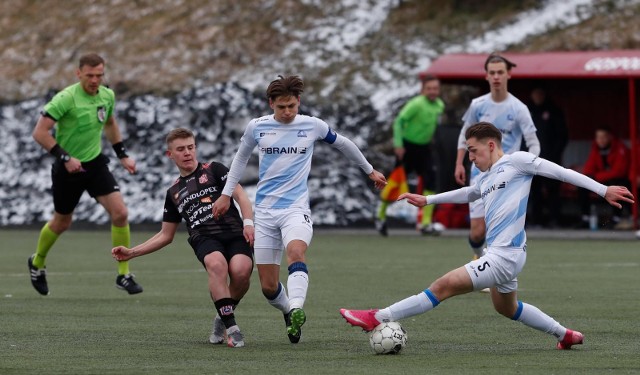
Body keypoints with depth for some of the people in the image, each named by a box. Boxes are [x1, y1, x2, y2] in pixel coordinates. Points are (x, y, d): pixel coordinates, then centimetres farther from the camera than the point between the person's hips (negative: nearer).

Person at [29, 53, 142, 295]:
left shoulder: (107, 96, -1)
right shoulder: (66, 98, -21)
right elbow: (40, 132, -22)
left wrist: (122, 155, 15)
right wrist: (65, 158, -27)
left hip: (96, 164, 4)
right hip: (68, 167, -4)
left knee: (120, 213, -12)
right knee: (62, 222, 12)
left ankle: (123, 275, -2)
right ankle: (37, 264, 41)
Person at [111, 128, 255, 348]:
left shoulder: (213, 170, 16)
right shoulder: (174, 192, 25)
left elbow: (239, 195, 5)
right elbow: (166, 235, 30)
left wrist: (248, 223, -13)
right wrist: (131, 253, 25)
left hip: (234, 232, -1)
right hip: (203, 237, 1)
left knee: (241, 271, -33)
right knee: (217, 264, -37)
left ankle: (223, 317, -3)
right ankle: (231, 328, -35)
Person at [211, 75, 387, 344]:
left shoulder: (313, 126, 1)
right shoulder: (257, 127, 3)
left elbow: (343, 144, 20)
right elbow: (241, 157, 22)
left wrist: (370, 170, 31)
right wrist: (226, 194, 20)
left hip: (296, 207, -2)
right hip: (265, 209, 2)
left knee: (296, 252, -35)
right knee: (268, 286, -1)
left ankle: (296, 310, -50)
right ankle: (288, 312, 29)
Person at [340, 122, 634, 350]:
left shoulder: (516, 161, -7)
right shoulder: (485, 179, 17)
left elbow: (561, 172, -5)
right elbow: (468, 194, 39)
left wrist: (603, 190, -7)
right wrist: (427, 200, 42)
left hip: (504, 256, -10)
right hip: (499, 255, 10)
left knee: (442, 286, -12)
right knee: (507, 308, 28)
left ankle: (379, 318, -13)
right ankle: (565, 335, 37)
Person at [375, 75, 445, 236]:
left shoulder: (440, 105, 2)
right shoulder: (416, 104, -20)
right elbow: (399, 121, -20)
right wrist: (398, 144, -24)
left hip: (424, 147, 6)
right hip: (408, 146, -6)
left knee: (430, 181, -10)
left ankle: (426, 223, -10)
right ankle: (381, 215, 27)